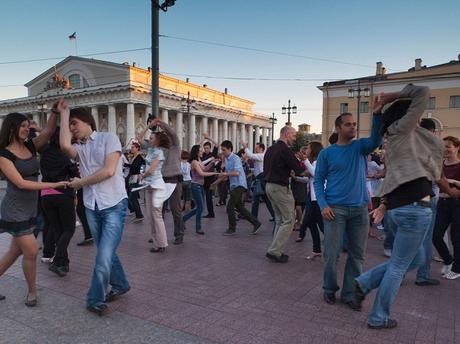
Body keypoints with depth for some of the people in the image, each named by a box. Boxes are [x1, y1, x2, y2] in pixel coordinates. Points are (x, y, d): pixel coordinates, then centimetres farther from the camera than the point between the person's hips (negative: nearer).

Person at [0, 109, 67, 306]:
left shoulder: (30, 147, 5)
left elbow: (48, 131, -8)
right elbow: (21, 183, -20)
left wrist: (55, 111, -22)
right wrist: (52, 185, -25)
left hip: (30, 209, 7)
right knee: (31, 251, -4)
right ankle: (32, 291, 18)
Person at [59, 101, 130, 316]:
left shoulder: (108, 138, -3)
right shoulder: (79, 148, 11)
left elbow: (108, 171, -14)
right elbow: (64, 145, -15)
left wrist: (80, 182, -4)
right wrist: (64, 113, -3)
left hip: (114, 206, -6)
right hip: (92, 208, 6)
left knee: (104, 256, -9)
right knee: (106, 253, 17)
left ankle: (95, 300, 10)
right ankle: (120, 285, 38)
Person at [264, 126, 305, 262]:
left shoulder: (270, 149, 12)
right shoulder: (285, 150, -15)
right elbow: (298, 170, -15)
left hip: (269, 185, 9)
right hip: (280, 187, -9)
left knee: (279, 219, 17)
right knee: (288, 220, -1)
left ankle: (276, 250, 19)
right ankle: (274, 251, -2)